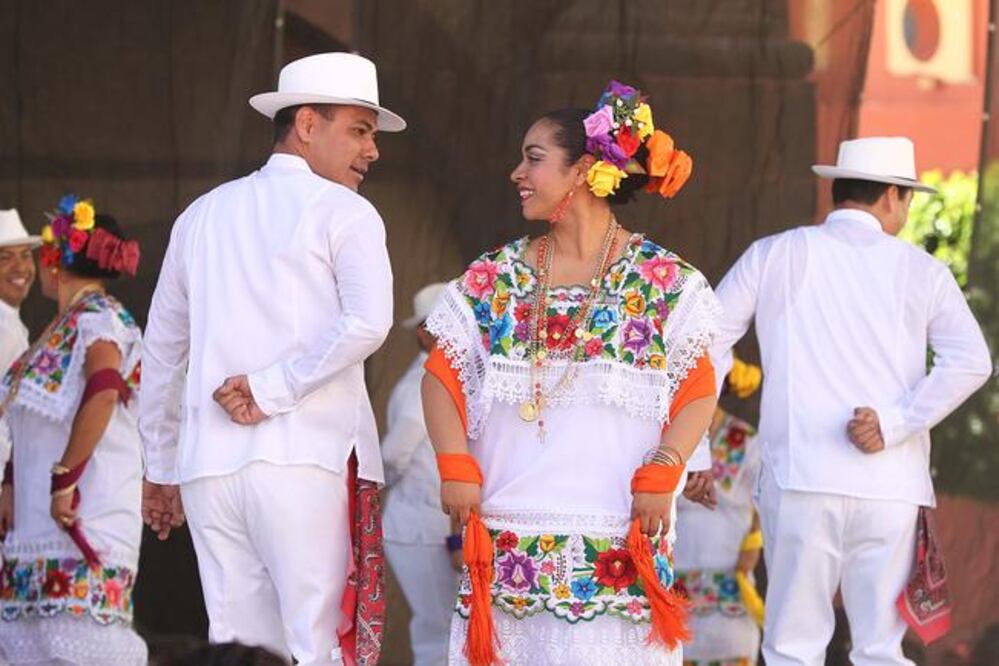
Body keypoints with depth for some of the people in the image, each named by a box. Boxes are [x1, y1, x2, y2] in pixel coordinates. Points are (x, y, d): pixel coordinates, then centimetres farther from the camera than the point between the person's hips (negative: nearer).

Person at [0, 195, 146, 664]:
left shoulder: (98, 319, -9)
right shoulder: (63, 327, 19)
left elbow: (102, 393, -26)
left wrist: (65, 479, -26)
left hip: (86, 515, -9)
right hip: (38, 514, 9)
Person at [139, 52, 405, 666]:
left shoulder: (203, 215, 19)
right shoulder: (343, 212, 1)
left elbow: (163, 349, 26)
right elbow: (367, 323, -17)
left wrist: (160, 468, 33)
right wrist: (272, 389, -9)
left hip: (208, 466, 5)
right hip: (304, 461, -5)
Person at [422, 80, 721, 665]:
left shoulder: (666, 282, 2)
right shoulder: (494, 279, 11)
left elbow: (698, 391, 1)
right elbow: (444, 375, 11)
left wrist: (661, 473, -12)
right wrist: (455, 464, -4)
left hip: (620, 541, -3)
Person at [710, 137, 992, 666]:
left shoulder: (775, 255, 7)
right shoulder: (920, 270, 7)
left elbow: (705, 345, 4)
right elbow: (970, 360, -8)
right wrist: (894, 424, -8)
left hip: (800, 481, -1)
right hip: (890, 487, 1)